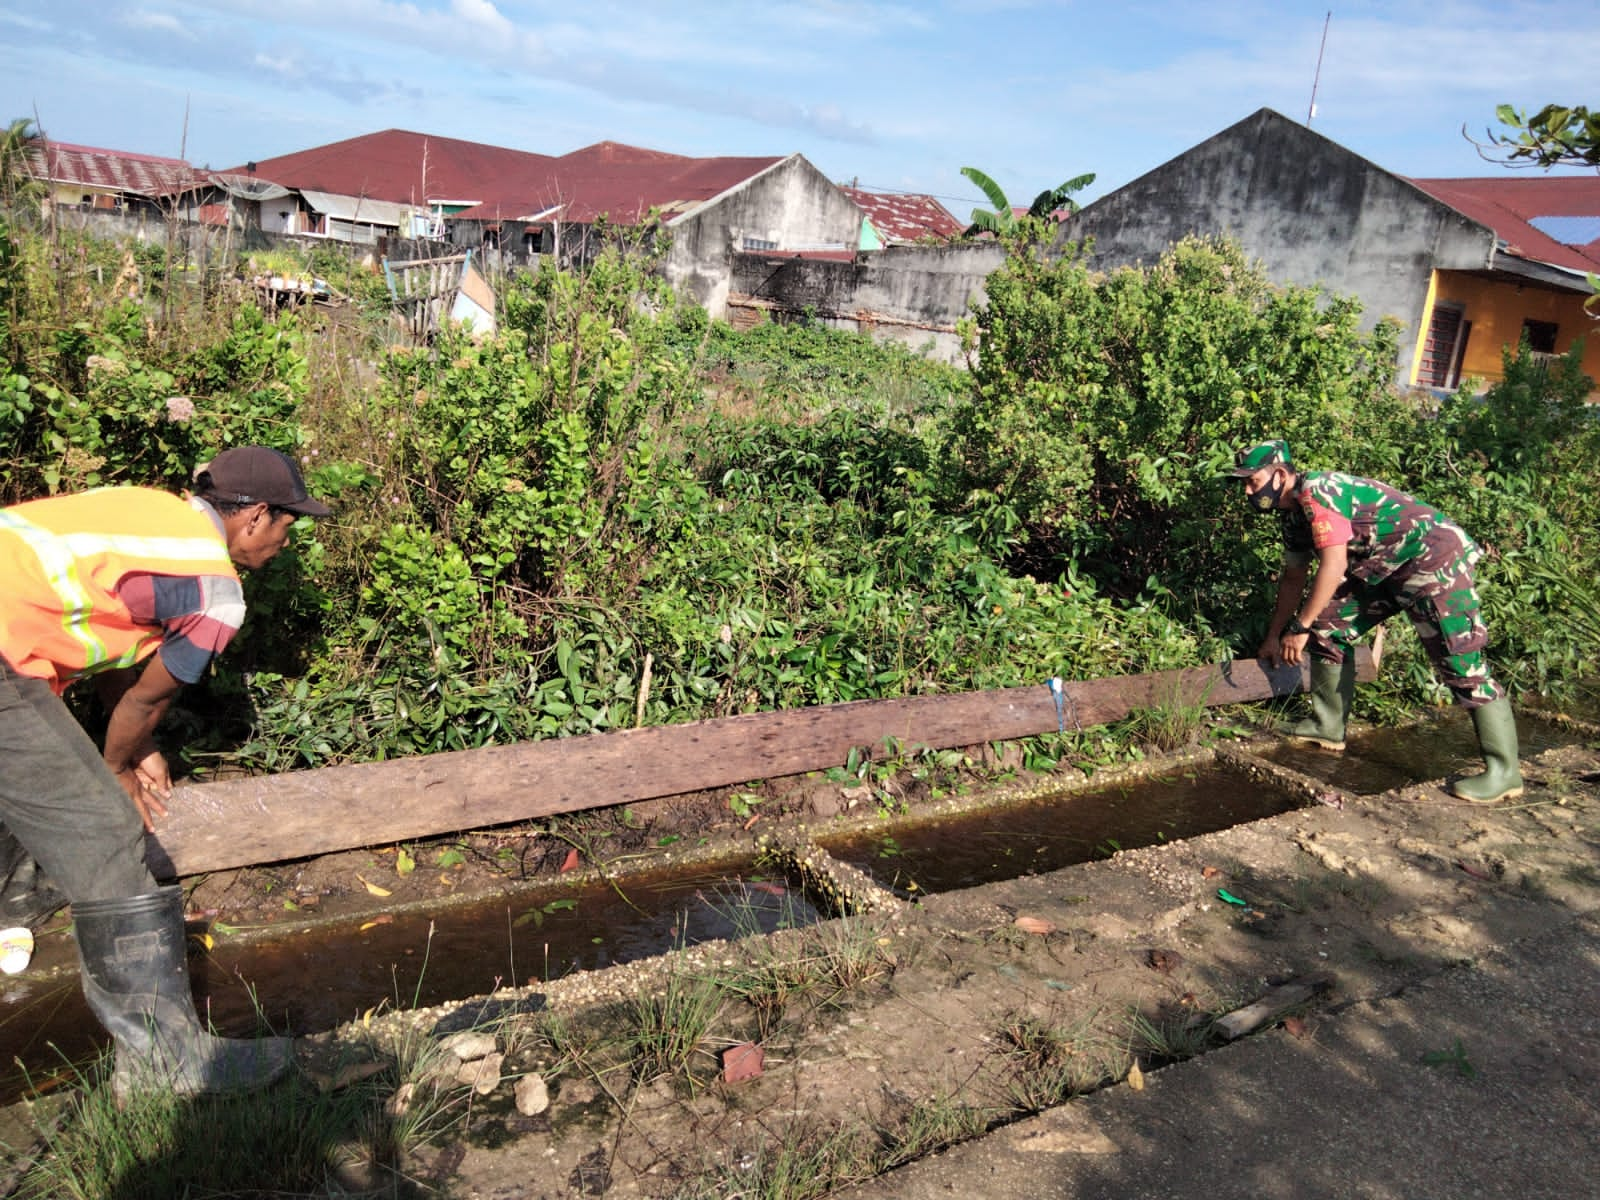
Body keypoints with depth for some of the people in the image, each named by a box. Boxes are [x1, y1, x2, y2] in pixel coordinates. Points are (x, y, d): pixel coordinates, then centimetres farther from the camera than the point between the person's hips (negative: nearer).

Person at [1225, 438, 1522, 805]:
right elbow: (1293, 577, 19)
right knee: (1328, 626, 7)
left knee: (1458, 660, -15)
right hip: (1385, 568, 10)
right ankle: (1328, 728, 15)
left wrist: (1300, 627, -20)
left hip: (1434, 557, -10)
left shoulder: (1317, 492, -21)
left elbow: (1333, 565, -26)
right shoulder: (1292, 511, 10)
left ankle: (1504, 771, -12)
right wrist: (1274, 636, 24)